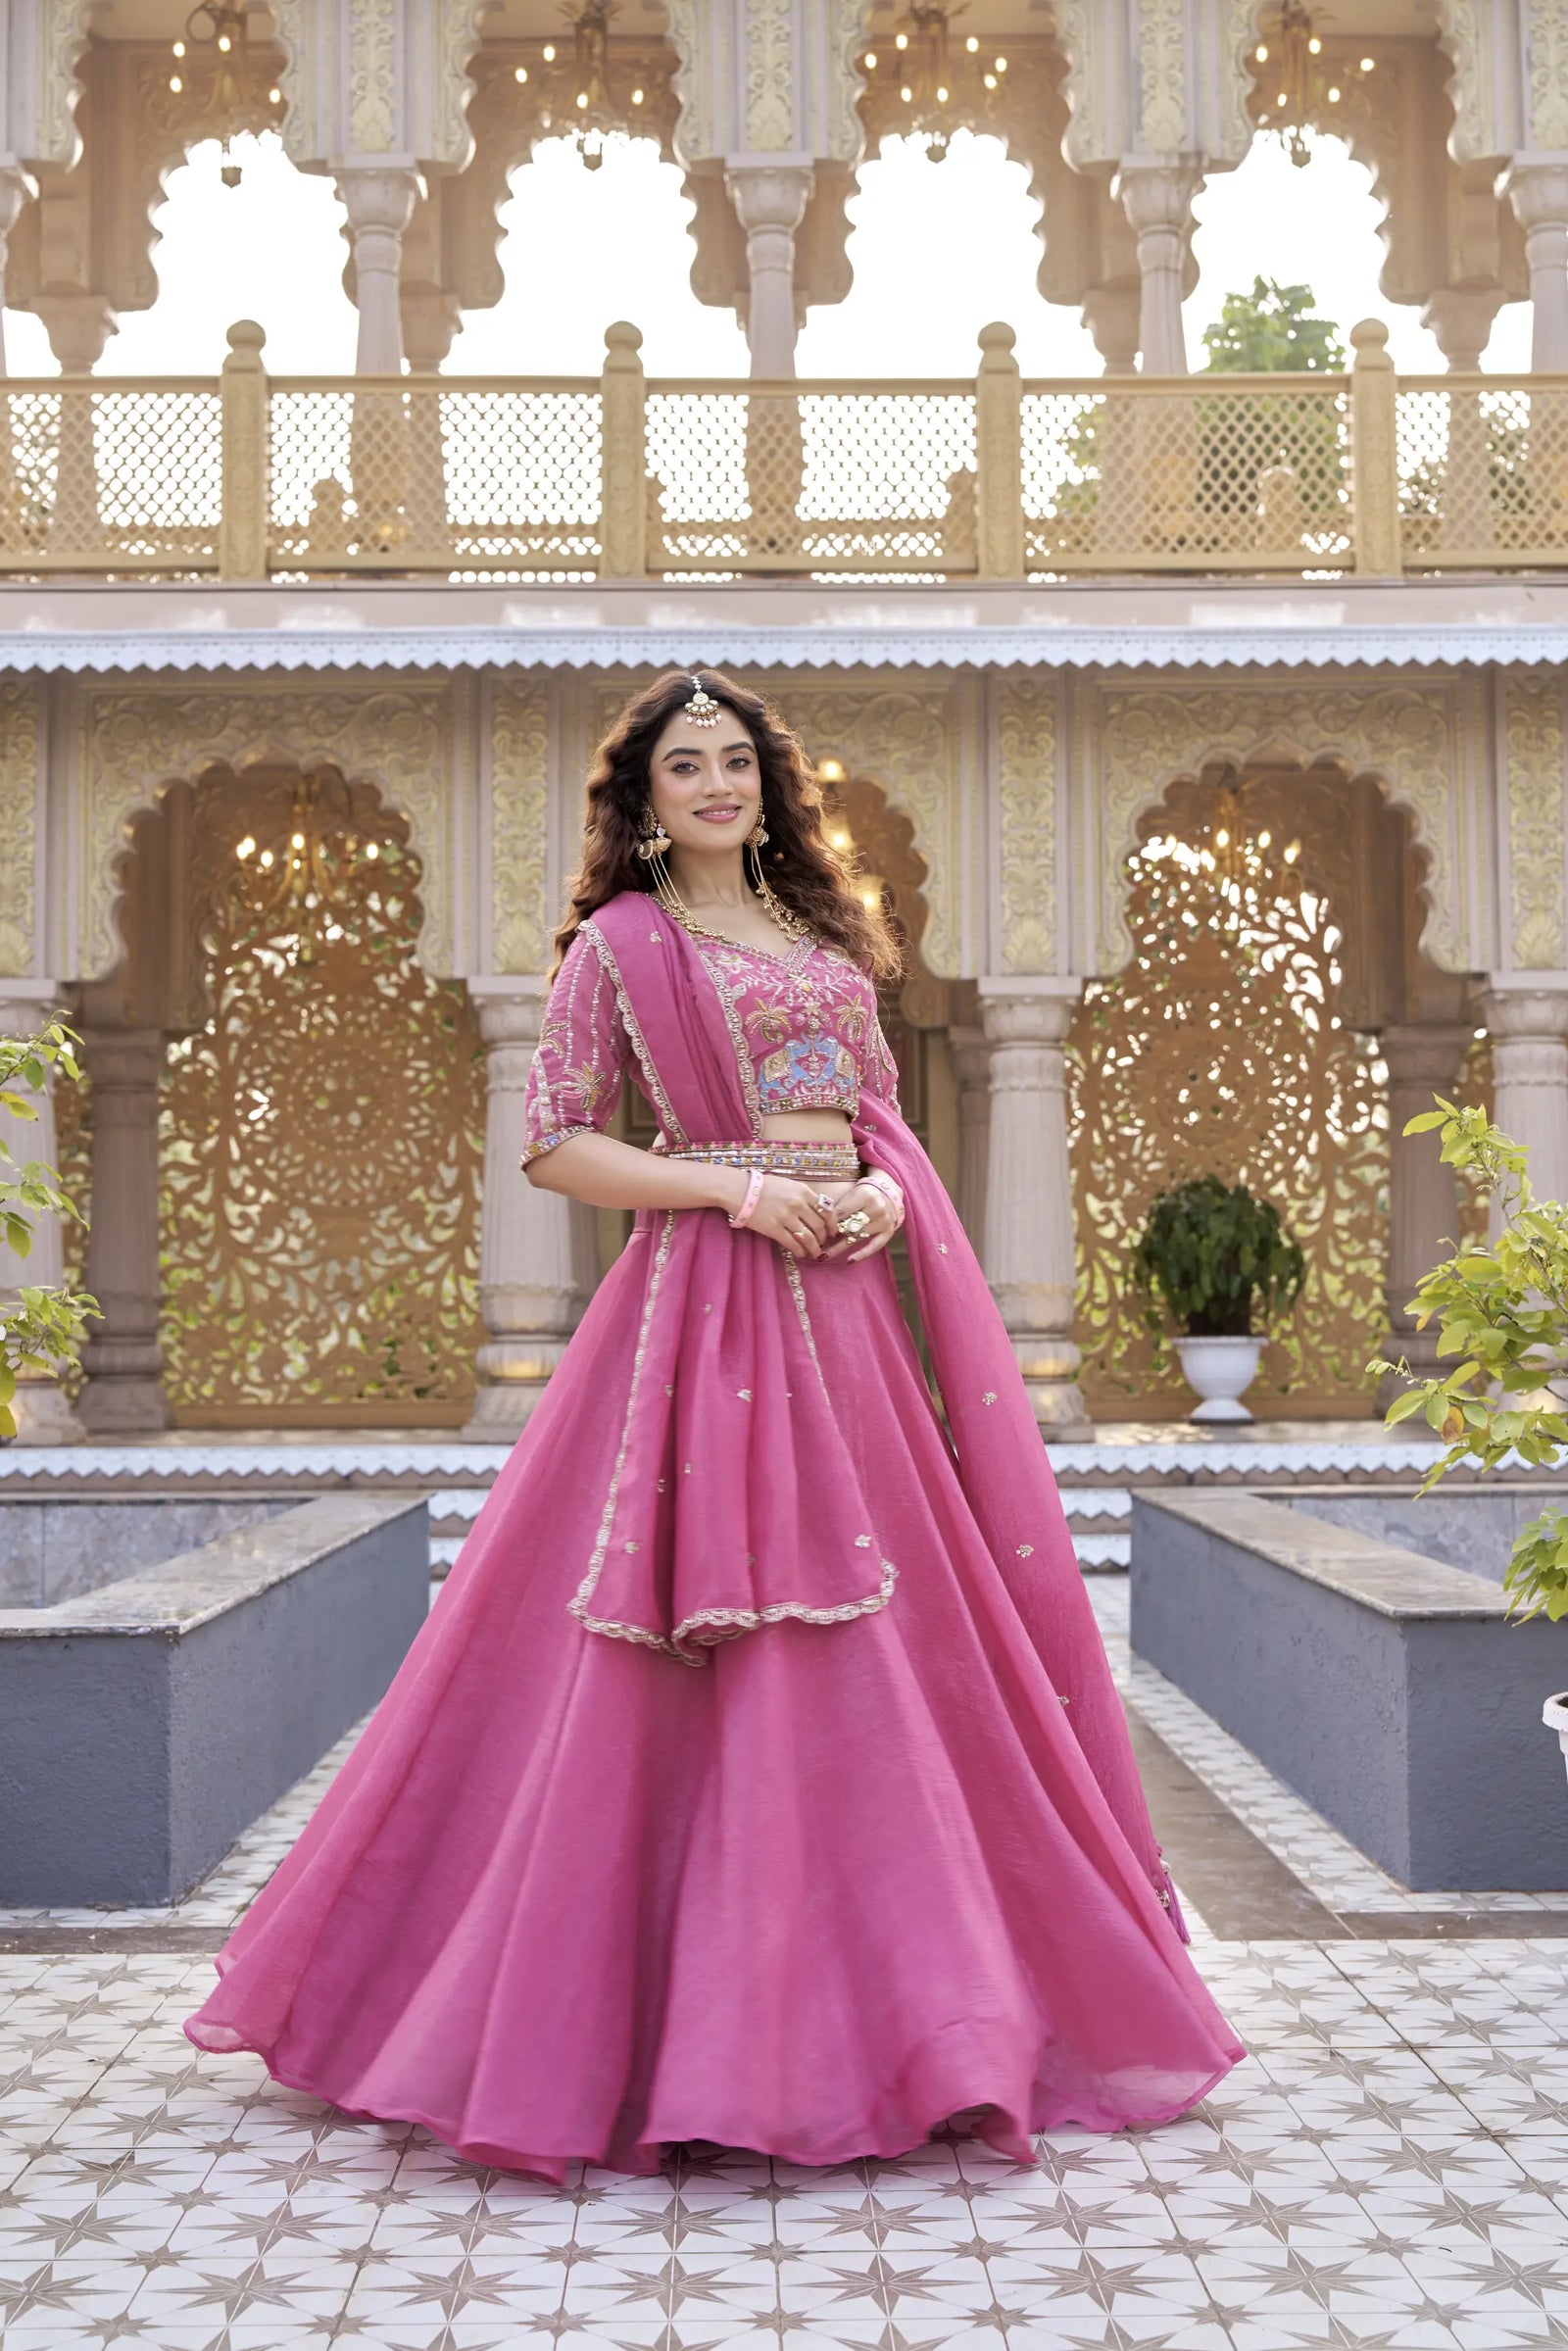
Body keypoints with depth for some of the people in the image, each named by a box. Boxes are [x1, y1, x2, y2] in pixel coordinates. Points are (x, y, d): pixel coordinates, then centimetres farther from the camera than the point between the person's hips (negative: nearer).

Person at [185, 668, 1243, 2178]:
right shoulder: (621, 940, 1)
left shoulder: (820, 933, 18)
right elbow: (553, 1146, -5)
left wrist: (883, 1191, -2)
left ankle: (916, 2000, 22)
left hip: (843, 1295, 6)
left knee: (893, 1637, 8)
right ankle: (726, 2043, 6)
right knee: (736, 1650, -6)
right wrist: (737, 1187, -13)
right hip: (710, 1298, -6)